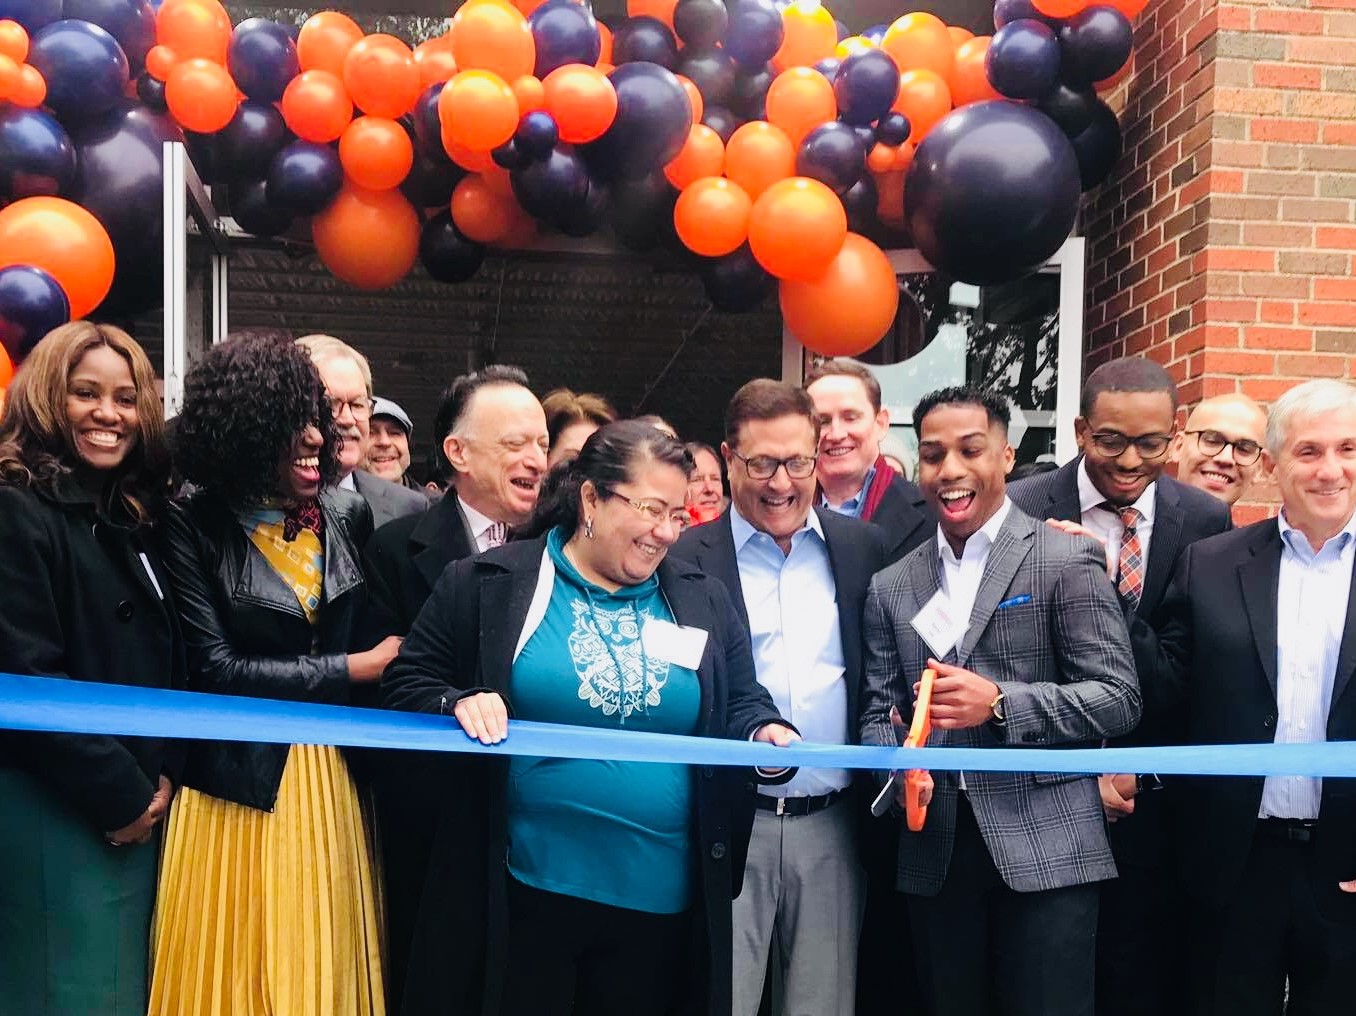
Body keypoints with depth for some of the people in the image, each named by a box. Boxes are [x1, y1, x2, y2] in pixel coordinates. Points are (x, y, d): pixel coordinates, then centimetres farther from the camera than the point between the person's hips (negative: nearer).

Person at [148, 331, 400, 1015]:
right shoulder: (194, 529, -8)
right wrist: (353, 670, -12)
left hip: (334, 784, 4)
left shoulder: (349, 516, 3)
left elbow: (386, 630, 12)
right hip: (240, 790, -3)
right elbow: (216, 671, -14)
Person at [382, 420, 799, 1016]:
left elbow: (742, 702, 11)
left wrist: (765, 733, -10)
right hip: (522, 891, -2)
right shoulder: (486, 584, -2)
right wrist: (458, 705, -18)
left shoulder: (703, 600, 6)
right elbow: (405, 683, 2)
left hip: (662, 896, 3)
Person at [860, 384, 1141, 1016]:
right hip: (933, 851, 4)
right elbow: (878, 710, 9)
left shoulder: (1065, 560, -3)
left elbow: (1118, 698, -7)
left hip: (1045, 846, -3)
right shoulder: (890, 588, 10)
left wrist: (1001, 702, -19)